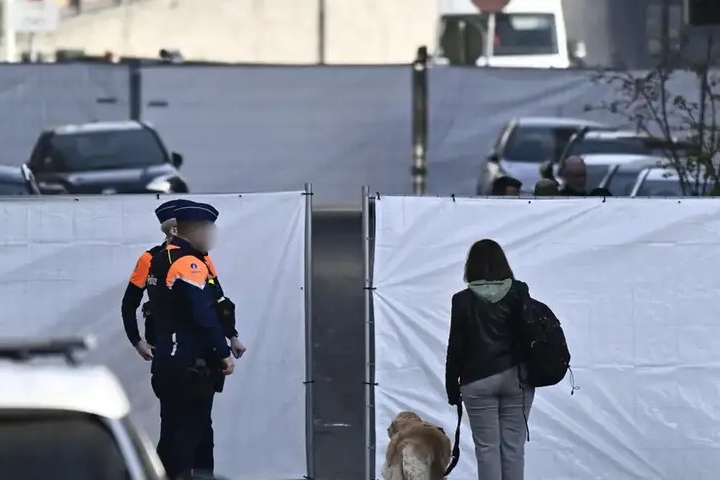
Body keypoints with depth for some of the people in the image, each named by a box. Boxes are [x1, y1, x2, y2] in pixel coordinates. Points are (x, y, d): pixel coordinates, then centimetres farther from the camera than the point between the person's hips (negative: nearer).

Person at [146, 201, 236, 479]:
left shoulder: (160, 261, 13)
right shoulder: (189, 264, -17)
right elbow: (204, 315, -21)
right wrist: (224, 353, -14)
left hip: (166, 362, 9)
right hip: (190, 366, -9)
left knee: (173, 432, 14)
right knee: (189, 433, -6)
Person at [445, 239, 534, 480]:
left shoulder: (463, 300, -6)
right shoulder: (519, 293, -2)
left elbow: (456, 347, -3)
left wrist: (452, 387, 6)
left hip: (478, 381, -2)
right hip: (515, 378, 2)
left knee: (487, 448, 1)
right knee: (513, 447, 5)